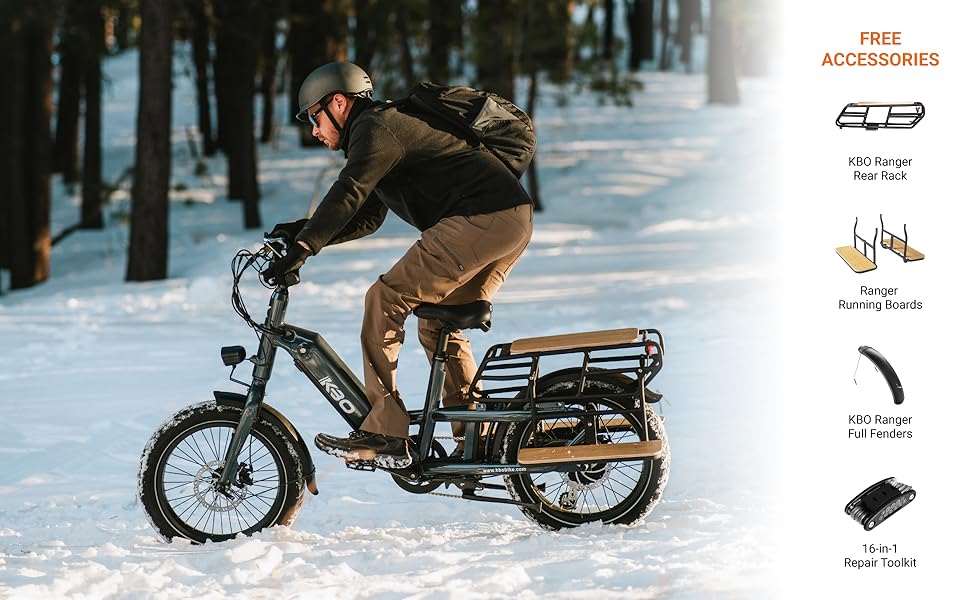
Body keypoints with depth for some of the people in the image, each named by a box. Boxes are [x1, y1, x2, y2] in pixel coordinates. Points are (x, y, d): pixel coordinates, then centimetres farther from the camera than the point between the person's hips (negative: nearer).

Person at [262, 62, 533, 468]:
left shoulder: (376, 127, -4)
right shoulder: (391, 127, 28)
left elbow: (348, 193, -21)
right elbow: (366, 218, 30)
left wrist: (304, 247, -27)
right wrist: (308, 229, 17)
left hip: (480, 218, -10)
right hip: (514, 223, 10)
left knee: (384, 301, -10)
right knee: (438, 326, 18)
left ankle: (383, 434, -12)